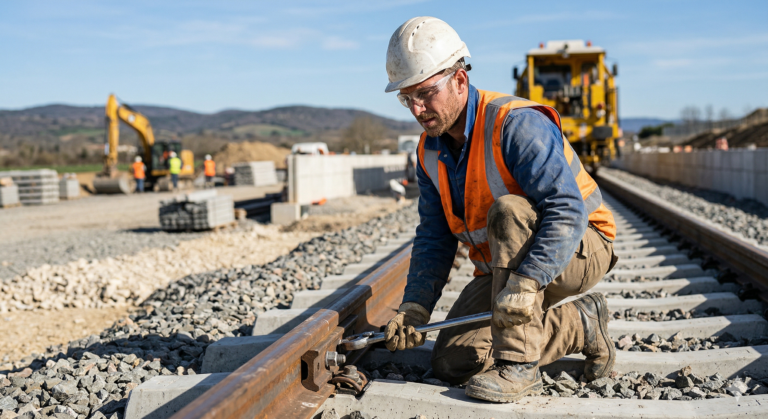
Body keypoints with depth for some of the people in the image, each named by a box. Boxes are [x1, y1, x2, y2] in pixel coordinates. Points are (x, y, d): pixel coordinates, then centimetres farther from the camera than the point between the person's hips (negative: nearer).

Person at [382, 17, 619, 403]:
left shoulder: (518, 124, -25)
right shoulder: (430, 152, 0)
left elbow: (567, 211, -34)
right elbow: (434, 239, 1)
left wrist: (525, 284, -44)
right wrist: (415, 306, -12)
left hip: (578, 250, -7)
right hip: (504, 267, 7)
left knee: (508, 211, -37)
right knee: (452, 361, -10)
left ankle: (518, 365, -30)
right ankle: (580, 327, 4)